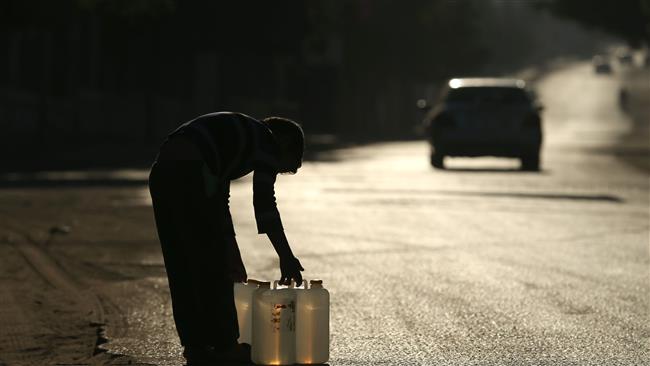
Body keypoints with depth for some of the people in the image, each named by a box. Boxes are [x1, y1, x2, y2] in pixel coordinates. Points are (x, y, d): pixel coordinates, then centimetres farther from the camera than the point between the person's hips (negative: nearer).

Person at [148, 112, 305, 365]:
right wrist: (286, 257, 0)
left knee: (182, 268, 14)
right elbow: (264, 203, -2)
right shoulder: (267, 141, 9)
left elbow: (219, 202, 38)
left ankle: (196, 345, 20)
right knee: (213, 267, 3)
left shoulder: (237, 137, 34)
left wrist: (232, 255, 41)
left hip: (161, 172, 9)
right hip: (190, 176, -9)